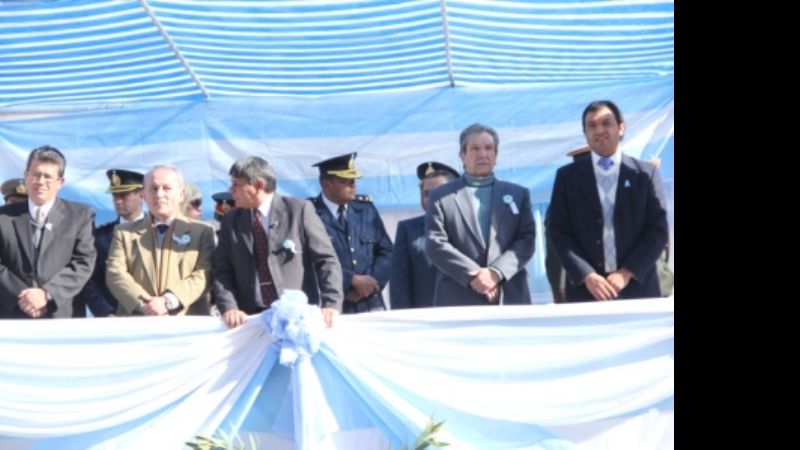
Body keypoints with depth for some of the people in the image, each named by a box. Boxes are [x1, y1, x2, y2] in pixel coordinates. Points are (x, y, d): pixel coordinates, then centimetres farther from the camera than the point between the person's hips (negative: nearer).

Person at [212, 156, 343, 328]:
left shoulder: (300, 210, 0)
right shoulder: (230, 222, 11)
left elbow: (326, 261, -2)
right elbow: (222, 272, 8)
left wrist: (331, 305, -14)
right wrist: (229, 308, -10)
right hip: (252, 319, 3)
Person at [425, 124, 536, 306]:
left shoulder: (518, 194, 17)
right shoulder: (441, 196, 10)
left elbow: (527, 240, 7)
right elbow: (435, 244, 0)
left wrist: (496, 272, -9)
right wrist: (473, 274, -11)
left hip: (510, 298, 2)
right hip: (459, 301, -2)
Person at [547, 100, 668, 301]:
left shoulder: (646, 172, 6)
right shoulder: (567, 176, 6)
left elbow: (658, 229, 1)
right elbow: (559, 232, 1)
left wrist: (627, 273, -10)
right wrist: (587, 275, -11)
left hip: (637, 287, 0)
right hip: (585, 289, 0)